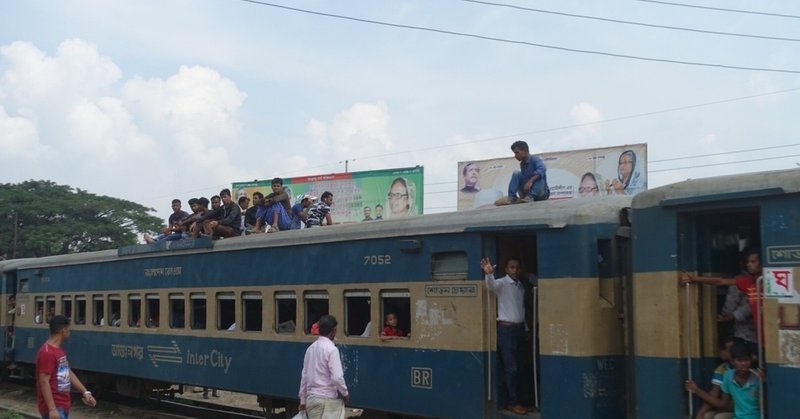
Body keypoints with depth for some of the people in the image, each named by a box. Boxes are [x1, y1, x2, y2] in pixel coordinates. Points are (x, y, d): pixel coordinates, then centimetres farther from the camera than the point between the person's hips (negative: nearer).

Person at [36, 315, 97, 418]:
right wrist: (52, 409, -26)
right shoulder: (47, 353, -19)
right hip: (55, 407, -10)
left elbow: (69, 373, 20)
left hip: (63, 405, 10)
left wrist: (85, 392, 12)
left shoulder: (60, 350, 13)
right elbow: (44, 382, -23)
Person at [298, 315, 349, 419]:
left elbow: (304, 376, 13)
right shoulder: (331, 349, -13)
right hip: (327, 399, -7)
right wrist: (345, 393, -2)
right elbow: (337, 377, -19)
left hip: (311, 398, 7)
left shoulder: (311, 348, 8)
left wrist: (303, 400, 20)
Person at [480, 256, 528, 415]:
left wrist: (525, 328, 19)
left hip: (519, 328, 7)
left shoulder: (521, 286, 12)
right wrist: (489, 274, -56)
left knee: (517, 366, 11)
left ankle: (515, 398, 21)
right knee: (511, 367, -5)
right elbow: (491, 285, -34)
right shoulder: (502, 283, -10)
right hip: (506, 329, -7)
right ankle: (513, 402, 2)